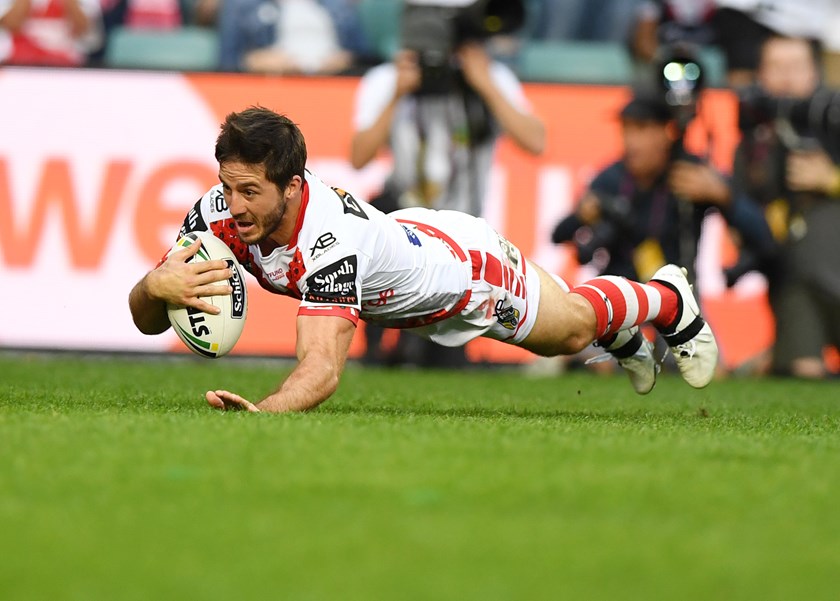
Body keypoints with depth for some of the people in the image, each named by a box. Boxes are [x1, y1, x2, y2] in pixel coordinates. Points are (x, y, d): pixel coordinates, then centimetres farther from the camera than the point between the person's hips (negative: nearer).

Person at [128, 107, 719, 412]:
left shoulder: (331, 239, -49)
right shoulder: (222, 210, -32)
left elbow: (323, 367, -59)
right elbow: (145, 319, -29)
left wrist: (263, 413, -78)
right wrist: (157, 286, -53)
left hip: (474, 269, -6)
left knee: (573, 327, 26)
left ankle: (669, 299, 57)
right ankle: (624, 339, 66)